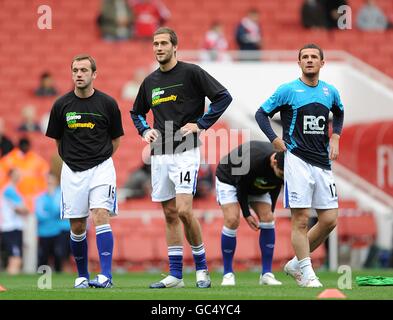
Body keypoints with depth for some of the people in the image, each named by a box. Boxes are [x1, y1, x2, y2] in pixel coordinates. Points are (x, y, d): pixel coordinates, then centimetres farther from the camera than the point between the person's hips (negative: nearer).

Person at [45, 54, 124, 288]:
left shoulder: (108, 103, -2)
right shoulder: (62, 105, 1)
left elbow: (115, 140, 8)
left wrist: (100, 159, 5)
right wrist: (72, 159, 11)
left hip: (101, 167, -2)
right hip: (72, 170, 2)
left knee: (101, 216, -16)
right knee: (77, 226, 5)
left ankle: (106, 275, -20)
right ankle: (82, 275, 20)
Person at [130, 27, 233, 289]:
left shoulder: (191, 73, -5)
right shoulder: (150, 81, 13)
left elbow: (224, 96, -8)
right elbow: (137, 112, 29)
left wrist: (201, 124, -11)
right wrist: (145, 131, 9)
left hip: (185, 152, -6)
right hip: (160, 154, 6)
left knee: (184, 211, -15)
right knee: (170, 215, 6)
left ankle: (201, 267, 0)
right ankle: (176, 275, 9)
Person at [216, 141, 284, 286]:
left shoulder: (283, 166, -24)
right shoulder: (252, 160, -41)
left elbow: (275, 188, -3)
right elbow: (240, 187, -25)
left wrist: (270, 212, -2)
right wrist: (247, 214, -19)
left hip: (257, 185, 5)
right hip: (229, 178, -5)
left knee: (267, 219, -12)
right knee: (232, 220, -22)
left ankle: (266, 274, -7)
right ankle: (228, 274, -10)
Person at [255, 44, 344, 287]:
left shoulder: (330, 92, 11)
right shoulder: (288, 90, -2)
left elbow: (339, 114, 31)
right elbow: (262, 113, 4)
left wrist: (335, 137, 14)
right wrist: (274, 139, -9)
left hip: (323, 162, 5)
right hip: (298, 160, -5)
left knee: (329, 220, 1)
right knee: (301, 219, -9)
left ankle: (296, 263, 18)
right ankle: (306, 274, -2)